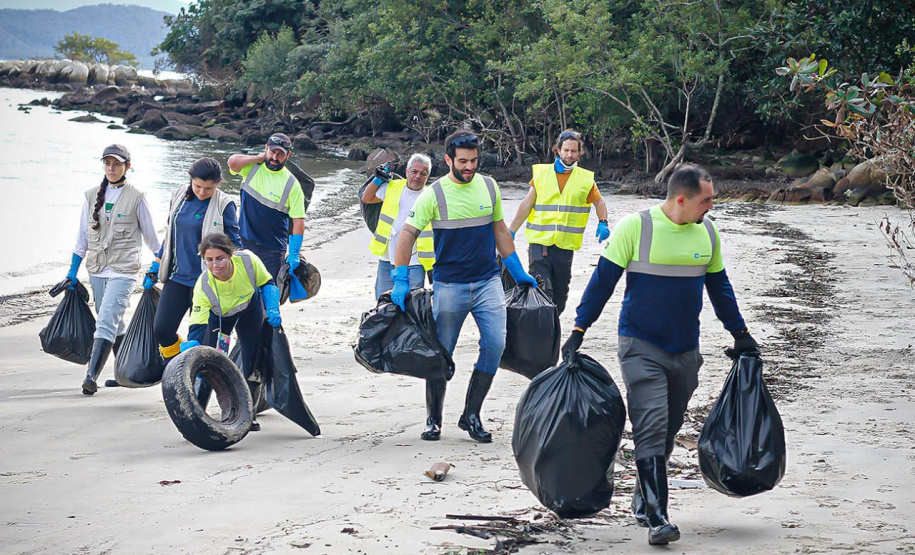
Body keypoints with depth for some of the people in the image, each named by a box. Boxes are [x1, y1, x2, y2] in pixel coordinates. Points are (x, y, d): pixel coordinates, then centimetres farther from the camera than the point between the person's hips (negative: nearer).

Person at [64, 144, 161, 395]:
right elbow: (82, 237, 13)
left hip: (123, 270, -5)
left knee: (106, 322, -16)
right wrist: (73, 271, 11)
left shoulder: (136, 198, -2)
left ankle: (91, 376, -21)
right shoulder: (92, 196, 9)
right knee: (115, 325, 12)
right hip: (97, 270, 5)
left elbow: (150, 236, 5)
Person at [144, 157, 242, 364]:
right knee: (161, 330, 3)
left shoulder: (224, 206, -10)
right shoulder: (179, 196, 6)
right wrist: (156, 267, 19)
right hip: (177, 277, 5)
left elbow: (234, 245, -5)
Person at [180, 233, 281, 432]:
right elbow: (198, 326, -36)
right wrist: (190, 346, -56)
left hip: (250, 309, 2)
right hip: (218, 316, -2)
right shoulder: (203, 287, -38)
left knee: (253, 361, 2)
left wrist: (273, 309, -28)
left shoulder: (248, 261, -35)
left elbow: (268, 284, -13)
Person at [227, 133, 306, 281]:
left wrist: (294, 255, -16)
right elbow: (233, 162, -21)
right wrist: (261, 157, -10)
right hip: (244, 242, 2)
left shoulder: (291, 184, -7)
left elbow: (299, 220, -8)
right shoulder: (252, 167, 1)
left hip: (273, 249, -2)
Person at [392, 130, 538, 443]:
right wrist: (401, 281, -15)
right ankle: (433, 420, 19)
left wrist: (518, 272, 18)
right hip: (449, 285, -3)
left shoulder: (488, 187, 6)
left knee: (495, 344, -10)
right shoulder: (434, 194, -6)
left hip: (487, 282, 3)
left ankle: (471, 415, 3)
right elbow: (408, 235, -6)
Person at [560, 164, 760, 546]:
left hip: (686, 352, 5)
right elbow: (603, 279, -7)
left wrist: (740, 333, 22)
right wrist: (578, 331, -10)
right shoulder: (636, 227, -11)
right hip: (642, 348, -5)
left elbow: (718, 285, 19)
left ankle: (644, 501, 28)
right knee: (651, 430, -13)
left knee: (668, 432, 12)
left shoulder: (707, 232, 6)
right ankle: (657, 518, -14)